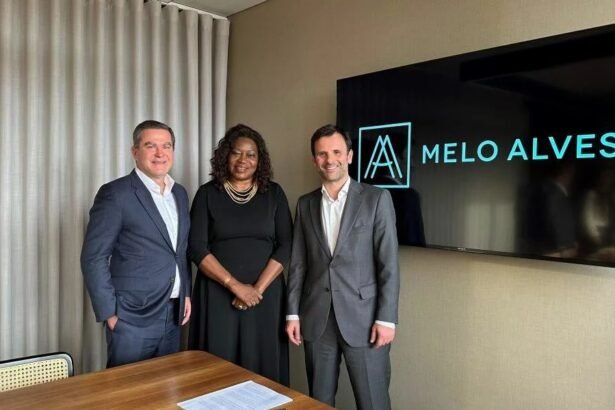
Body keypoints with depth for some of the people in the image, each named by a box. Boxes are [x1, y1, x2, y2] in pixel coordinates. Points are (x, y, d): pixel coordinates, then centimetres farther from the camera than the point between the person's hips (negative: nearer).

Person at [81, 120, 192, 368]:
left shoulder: (179, 193, 10)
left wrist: (186, 293, 12)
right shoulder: (115, 193, -12)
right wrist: (110, 313, -14)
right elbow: (93, 258, -12)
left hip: (173, 314, 7)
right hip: (133, 317, -6)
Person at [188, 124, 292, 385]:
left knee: (263, 362, 6)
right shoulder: (208, 193, 2)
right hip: (218, 293, 0)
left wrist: (258, 288, -11)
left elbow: (285, 246, -1)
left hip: (265, 293, 1)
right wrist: (235, 285, -13)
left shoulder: (274, 193, 5)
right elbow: (197, 248, -5)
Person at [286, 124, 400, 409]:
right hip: (316, 319, 4)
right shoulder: (305, 204, 8)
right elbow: (298, 263, 9)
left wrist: (386, 319, -10)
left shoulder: (376, 198, -3)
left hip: (363, 318, -3)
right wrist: (292, 313, 5)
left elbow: (389, 263, -6)